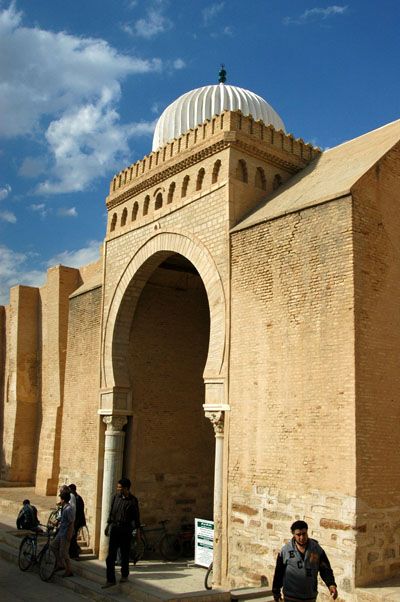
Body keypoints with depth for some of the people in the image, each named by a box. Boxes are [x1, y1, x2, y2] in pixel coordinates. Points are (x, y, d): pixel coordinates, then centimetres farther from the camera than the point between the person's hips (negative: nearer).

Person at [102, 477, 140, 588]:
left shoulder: (133, 500, -7)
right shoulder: (116, 497, 4)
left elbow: (136, 517, -3)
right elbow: (111, 512, 13)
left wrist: (137, 529, -9)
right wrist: (108, 525, 12)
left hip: (126, 529, -3)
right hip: (114, 528, 3)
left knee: (125, 554, 7)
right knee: (111, 555, -1)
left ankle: (124, 575, 27)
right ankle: (110, 580, 3)